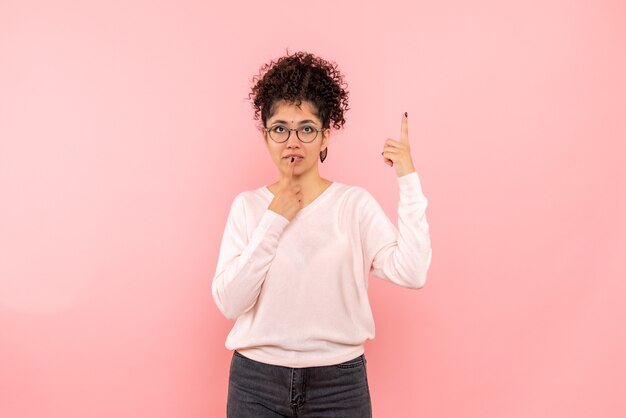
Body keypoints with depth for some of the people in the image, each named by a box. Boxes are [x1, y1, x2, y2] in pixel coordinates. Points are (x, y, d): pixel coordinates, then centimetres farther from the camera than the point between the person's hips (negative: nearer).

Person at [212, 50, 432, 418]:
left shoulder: (355, 203, -4)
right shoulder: (247, 206, -1)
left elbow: (411, 273, -16)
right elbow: (229, 302, -10)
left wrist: (409, 181, -15)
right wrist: (274, 220, -14)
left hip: (339, 382, 0)